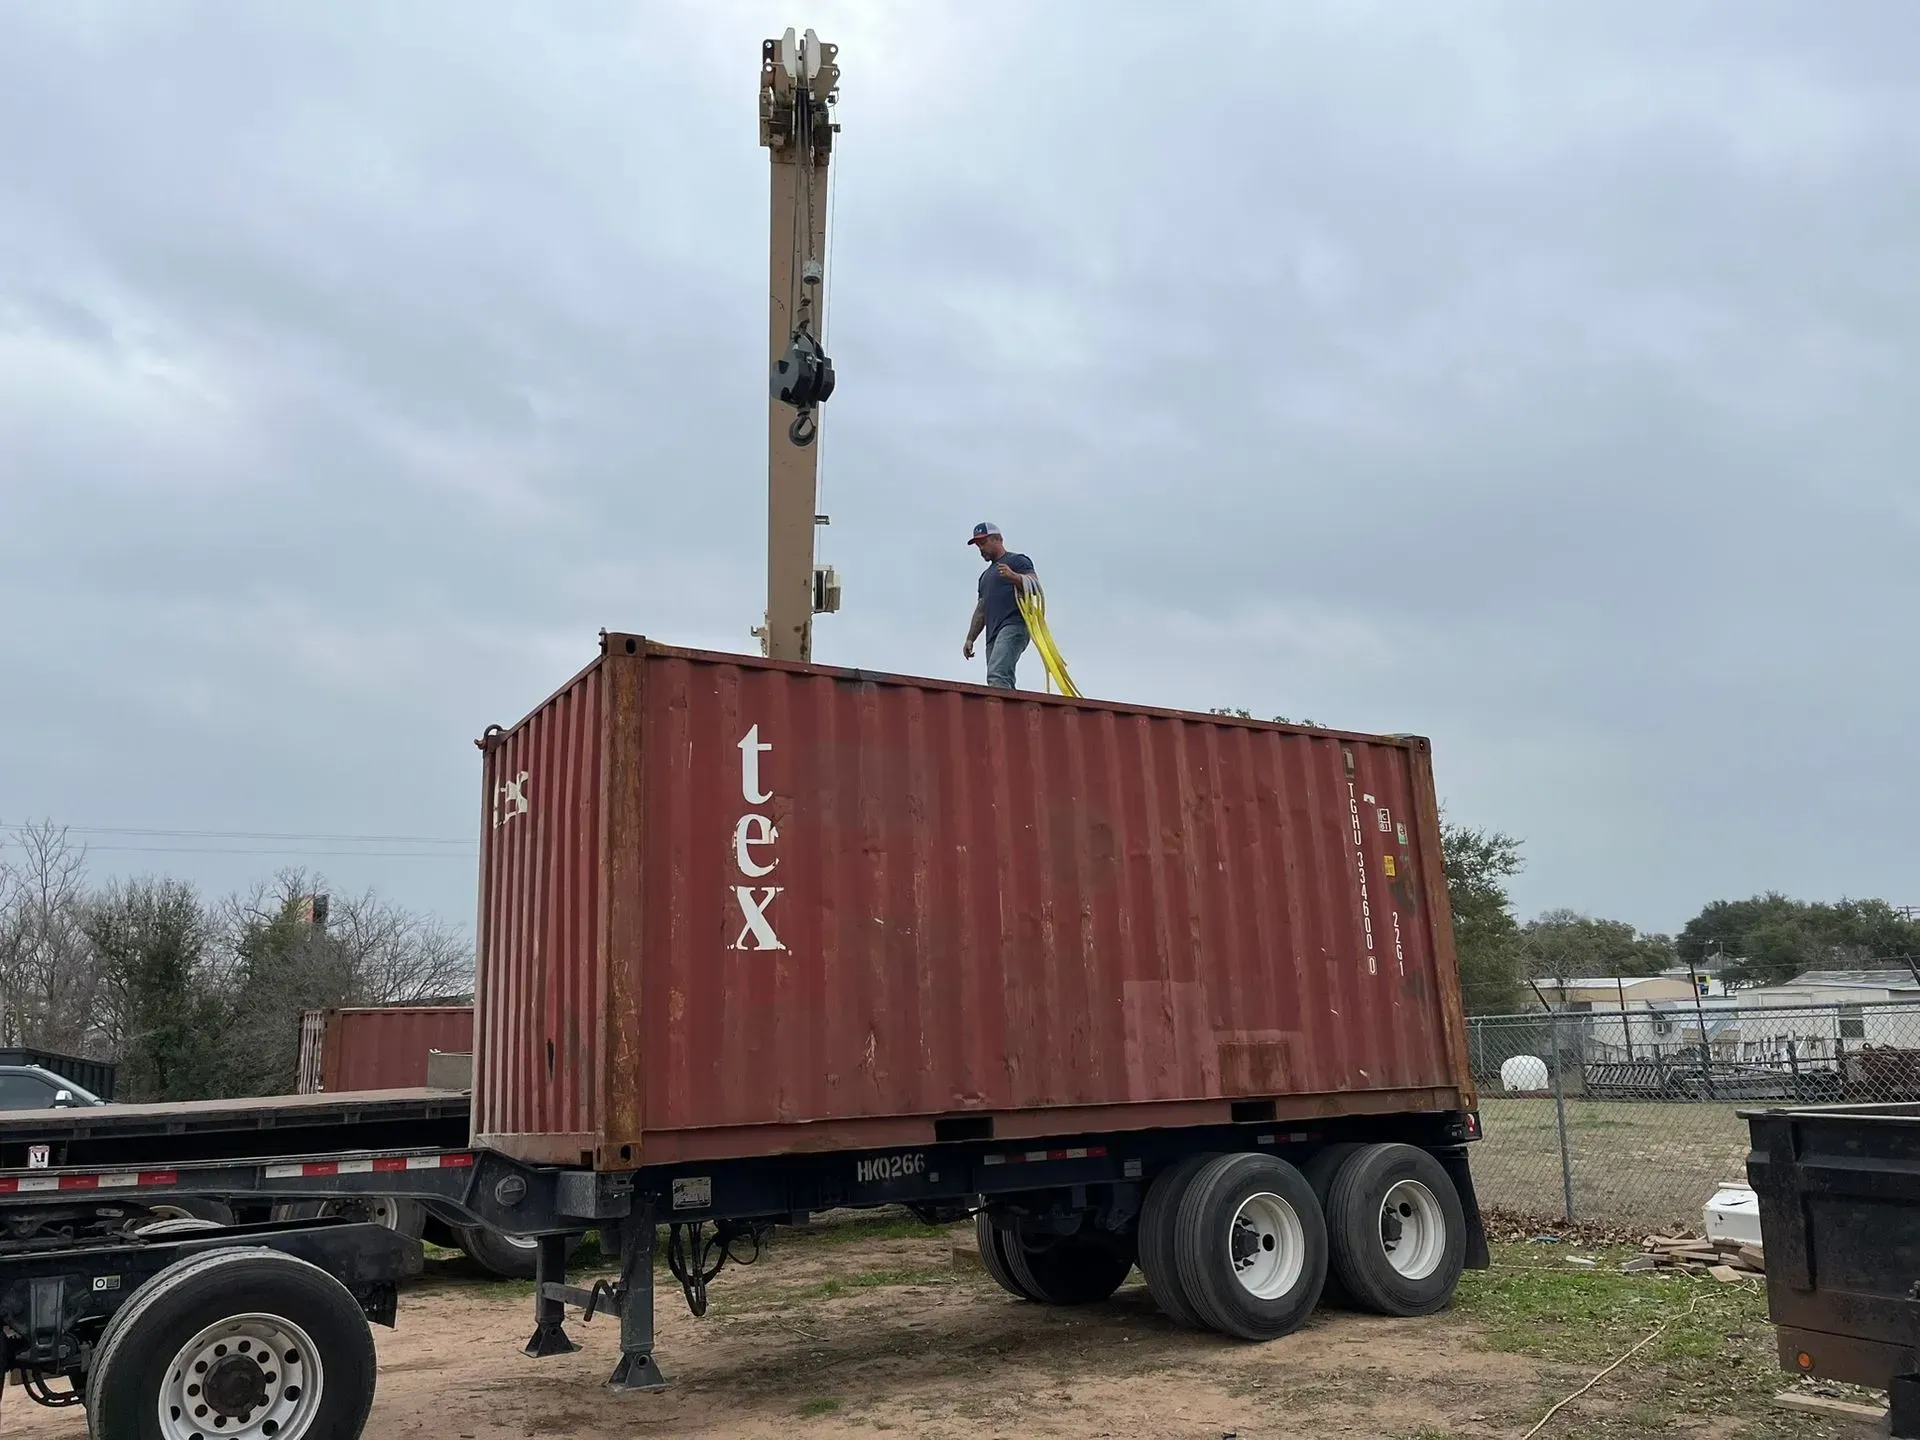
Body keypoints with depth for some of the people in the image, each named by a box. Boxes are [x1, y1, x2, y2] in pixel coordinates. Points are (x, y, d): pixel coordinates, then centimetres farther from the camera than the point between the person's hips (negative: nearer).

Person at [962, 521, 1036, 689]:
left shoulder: (1017, 561, 10)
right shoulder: (985, 575, 32)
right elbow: (980, 611, 29)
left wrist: (1013, 576, -23)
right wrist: (970, 639, 18)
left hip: (1014, 626, -8)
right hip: (993, 633, 8)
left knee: (996, 675, -27)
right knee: (1004, 681, -5)